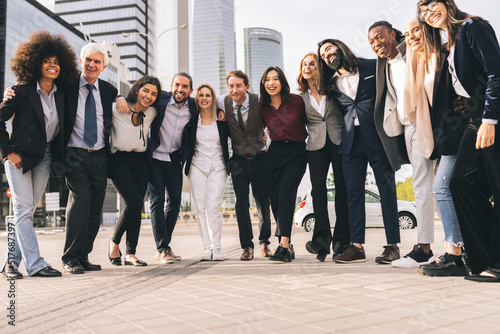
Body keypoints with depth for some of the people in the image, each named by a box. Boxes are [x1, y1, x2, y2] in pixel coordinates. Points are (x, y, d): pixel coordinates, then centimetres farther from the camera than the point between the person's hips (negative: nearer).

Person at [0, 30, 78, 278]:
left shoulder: (61, 94, 2)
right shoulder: (22, 92, -13)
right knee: (23, 209, -6)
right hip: (20, 156, -5)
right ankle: (35, 264, -4)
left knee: (28, 210, 7)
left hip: (45, 157, 5)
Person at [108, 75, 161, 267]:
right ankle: (114, 242, 8)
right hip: (119, 161, -5)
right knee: (134, 203, -16)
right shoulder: (117, 109, -11)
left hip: (140, 161, 5)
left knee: (137, 206, -1)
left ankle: (130, 254, 7)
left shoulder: (152, 113, 4)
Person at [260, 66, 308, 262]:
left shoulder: (296, 101, -3)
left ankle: (283, 245, -21)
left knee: (286, 193, -18)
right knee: (275, 198, -2)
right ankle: (286, 245, 10)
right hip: (275, 153, 3)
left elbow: (308, 122, 8)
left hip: (297, 154, -3)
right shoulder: (263, 108, 6)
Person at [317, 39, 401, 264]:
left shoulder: (373, 67, 6)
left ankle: (393, 245, 3)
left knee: (387, 190, -2)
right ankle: (356, 246, 7)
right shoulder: (332, 84, 17)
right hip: (350, 142, 4)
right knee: (353, 193, 2)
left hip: (376, 137, -3)